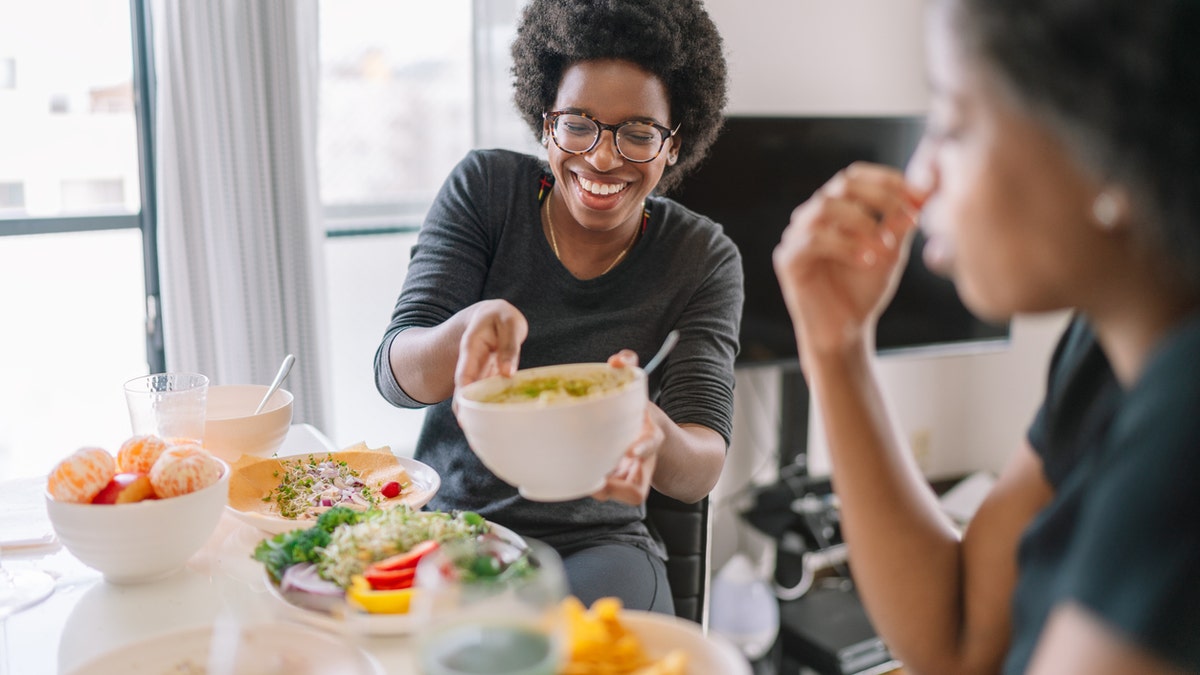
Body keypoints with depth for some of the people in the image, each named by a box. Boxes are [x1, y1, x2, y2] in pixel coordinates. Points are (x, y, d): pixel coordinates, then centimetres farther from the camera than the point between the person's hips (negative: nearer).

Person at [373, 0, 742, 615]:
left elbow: (704, 466, -16)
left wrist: (655, 440, -42)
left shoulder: (703, 260, -6)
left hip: (594, 542, -1)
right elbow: (393, 373, -14)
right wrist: (471, 328, -38)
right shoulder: (486, 188, -5)